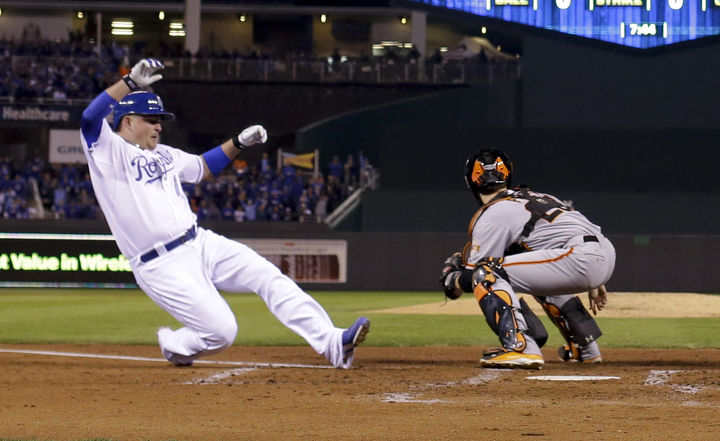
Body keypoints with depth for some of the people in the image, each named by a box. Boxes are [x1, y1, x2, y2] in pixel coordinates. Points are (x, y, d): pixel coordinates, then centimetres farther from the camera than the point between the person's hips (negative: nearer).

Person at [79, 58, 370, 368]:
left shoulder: (163, 154, 19)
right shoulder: (110, 152, -5)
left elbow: (203, 167, 34)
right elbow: (90, 118, -23)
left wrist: (238, 143, 19)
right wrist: (132, 82, -32)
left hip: (202, 245, 8)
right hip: (162, 267, -8)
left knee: (267, 276, -9)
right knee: (221, 331, -15)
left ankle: (332, 343, -14)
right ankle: (174, 346, 18)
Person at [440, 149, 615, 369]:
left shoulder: (491, 215, 2)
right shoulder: (534, 196, 26)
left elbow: (473, 278, 1)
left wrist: (452, 280, 23)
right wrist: (593, 284, 37)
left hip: (581, 259, -9)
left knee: (488, 273, -8)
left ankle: (521, 348, -23)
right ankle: (585, 347, 38)